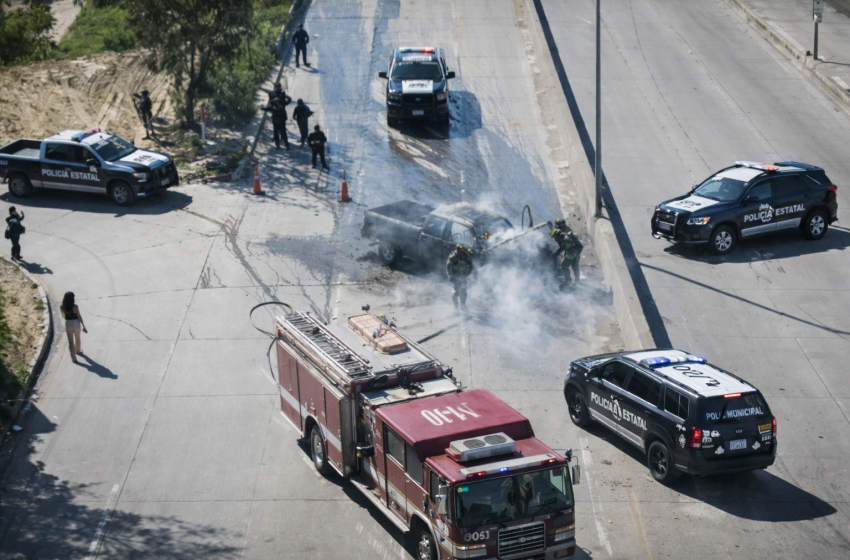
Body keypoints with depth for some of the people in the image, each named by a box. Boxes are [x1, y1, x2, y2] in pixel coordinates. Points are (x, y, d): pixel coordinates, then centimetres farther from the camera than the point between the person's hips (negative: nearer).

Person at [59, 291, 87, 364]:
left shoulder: (62, 307, -9)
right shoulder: (75, 306, -20)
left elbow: (63, 316, 8)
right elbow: (79, 317, -16)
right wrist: (84, 326, -9)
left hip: (68, 324, 1)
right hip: (76, 323, -1)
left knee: (70, 341, 7)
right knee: (77, 338, 25)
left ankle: (73, 358, 3)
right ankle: (78, 350, 49)